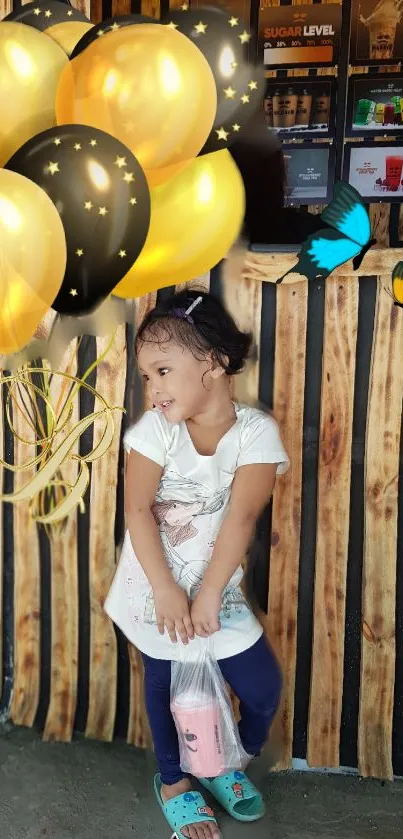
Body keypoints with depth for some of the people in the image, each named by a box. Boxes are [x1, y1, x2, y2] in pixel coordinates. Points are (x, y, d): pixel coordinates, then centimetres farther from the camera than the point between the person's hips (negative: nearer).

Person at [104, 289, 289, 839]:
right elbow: (137, 509, -16)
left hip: (218, 586, 0)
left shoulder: (257, 431, -15)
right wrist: (165, 590, -20)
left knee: (263, 687, 4)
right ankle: (173, 781, 42)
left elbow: (241, 517, -19)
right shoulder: (155, 428, -13)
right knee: (164, 684, 15)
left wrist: (207, 594, -21)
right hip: (154, 585, 0)